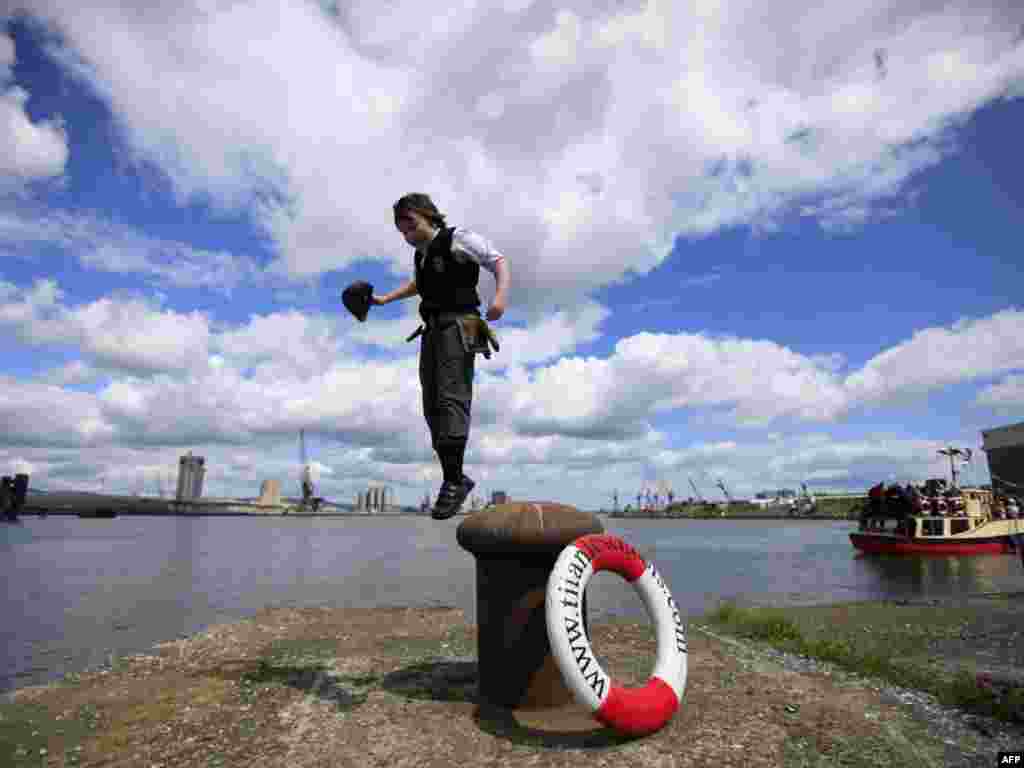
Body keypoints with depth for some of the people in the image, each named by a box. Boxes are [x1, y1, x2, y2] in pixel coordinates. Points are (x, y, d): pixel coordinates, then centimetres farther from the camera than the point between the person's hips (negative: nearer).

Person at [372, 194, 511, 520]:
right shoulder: (421, 252, 23)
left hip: (457, 324, -8)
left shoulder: (457, 238, 0)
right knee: (432, 406, 3)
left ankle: (453, 480, -17)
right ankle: (456, 478, 9)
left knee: (452, 397, -19)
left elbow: (499, 261, -6)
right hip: (432, 327, 8)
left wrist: (501, 295, -24)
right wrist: (386, 299, 35)